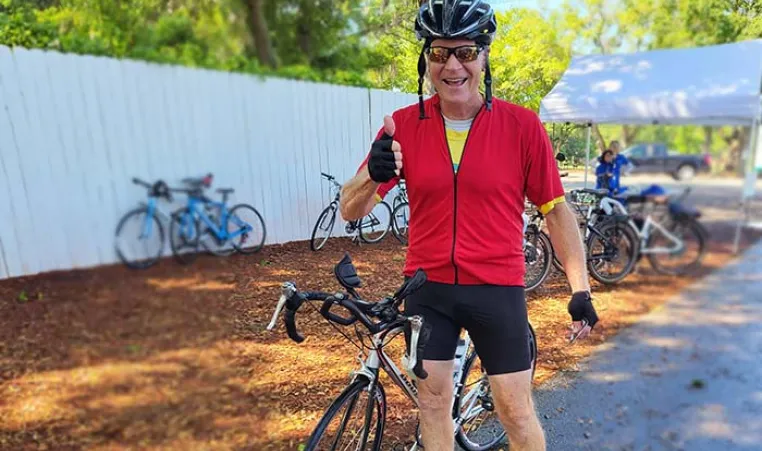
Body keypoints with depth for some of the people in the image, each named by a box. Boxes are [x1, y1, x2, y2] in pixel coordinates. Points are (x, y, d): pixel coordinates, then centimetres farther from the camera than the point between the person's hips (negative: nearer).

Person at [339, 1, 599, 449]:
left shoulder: (522, 125, -7)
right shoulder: (404, 126, -4)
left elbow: (556, 209, 0)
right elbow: (351, 210, -6)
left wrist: (581, 288, -3)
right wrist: (372, 173, -28)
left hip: (497, 288, -1)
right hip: (428, 288, 2)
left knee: (516, 410, 11)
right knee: (433, 400, 16)